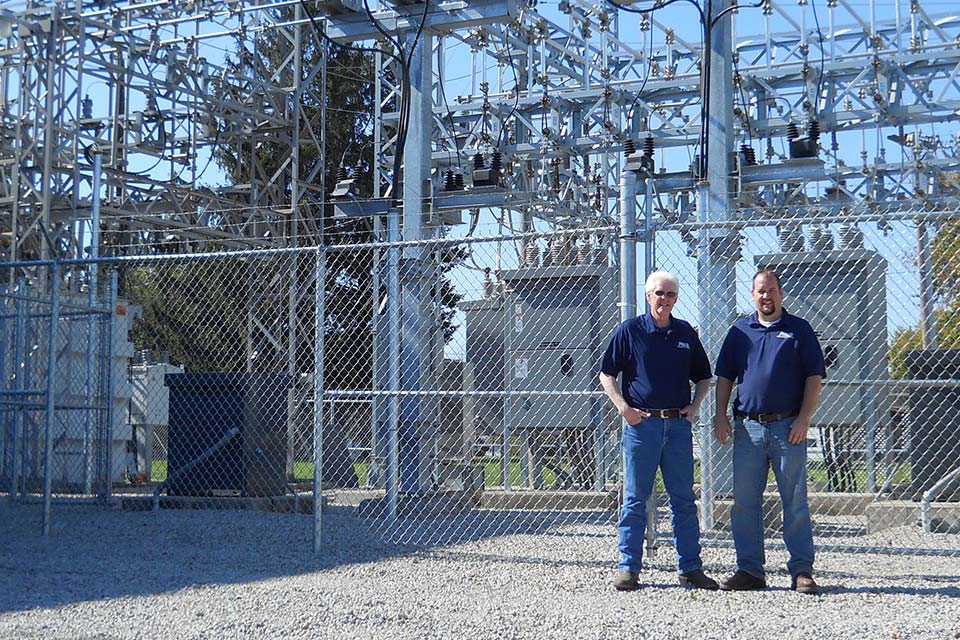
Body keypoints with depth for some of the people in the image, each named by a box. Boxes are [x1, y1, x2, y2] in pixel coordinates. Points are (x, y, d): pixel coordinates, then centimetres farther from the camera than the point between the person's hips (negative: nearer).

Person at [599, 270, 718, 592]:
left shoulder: (686, 333, 11)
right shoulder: (630, 330, 1)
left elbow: (703, 376, 21)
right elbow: (606, 374, 3)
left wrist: (694, 405, 5)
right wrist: (624, 407, -8)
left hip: (679, 424, 3)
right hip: (642, 423, -3)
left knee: (684, 500, 6)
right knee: (635, 499, 1)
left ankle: (690, 568, 12)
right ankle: (628, 568, 7)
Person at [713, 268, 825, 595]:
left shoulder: (799, 330, 6)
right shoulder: (739, 331, 14)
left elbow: (814, 377, 2)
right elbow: (724, 376, 16)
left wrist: (804, 418, -8)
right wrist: (721, 416, 5)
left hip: (788, 427, -3)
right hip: (747, 427, 3)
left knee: (795, 502, -1)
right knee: (744, 502, 4)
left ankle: (802, 571, 4)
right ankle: (749, 570, 12)